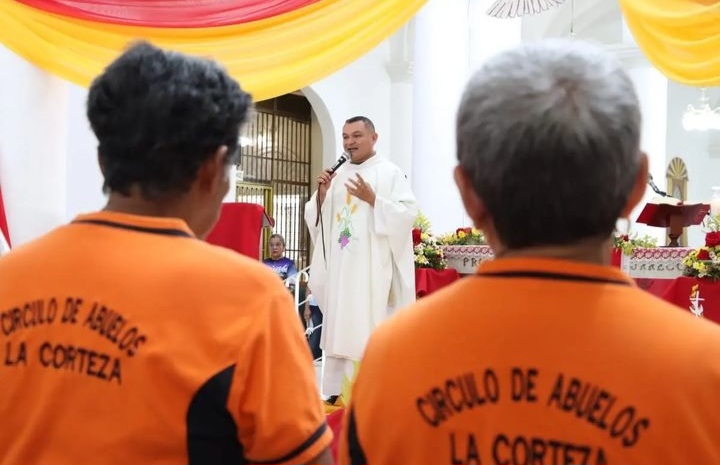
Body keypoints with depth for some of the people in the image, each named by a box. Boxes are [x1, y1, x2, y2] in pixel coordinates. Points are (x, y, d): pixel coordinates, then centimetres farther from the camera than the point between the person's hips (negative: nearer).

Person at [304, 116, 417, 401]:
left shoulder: (390, 173, 1)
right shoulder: (336, 176, 17)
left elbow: (408, 213, -8)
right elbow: (315, 219, 16)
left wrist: (373, 199, -16)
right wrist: (321, 195, -2)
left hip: (372, 267, -5)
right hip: (339, 266, 5)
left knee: (368, 328, -8)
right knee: (338, 327, 6)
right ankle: (337, 393, 13)